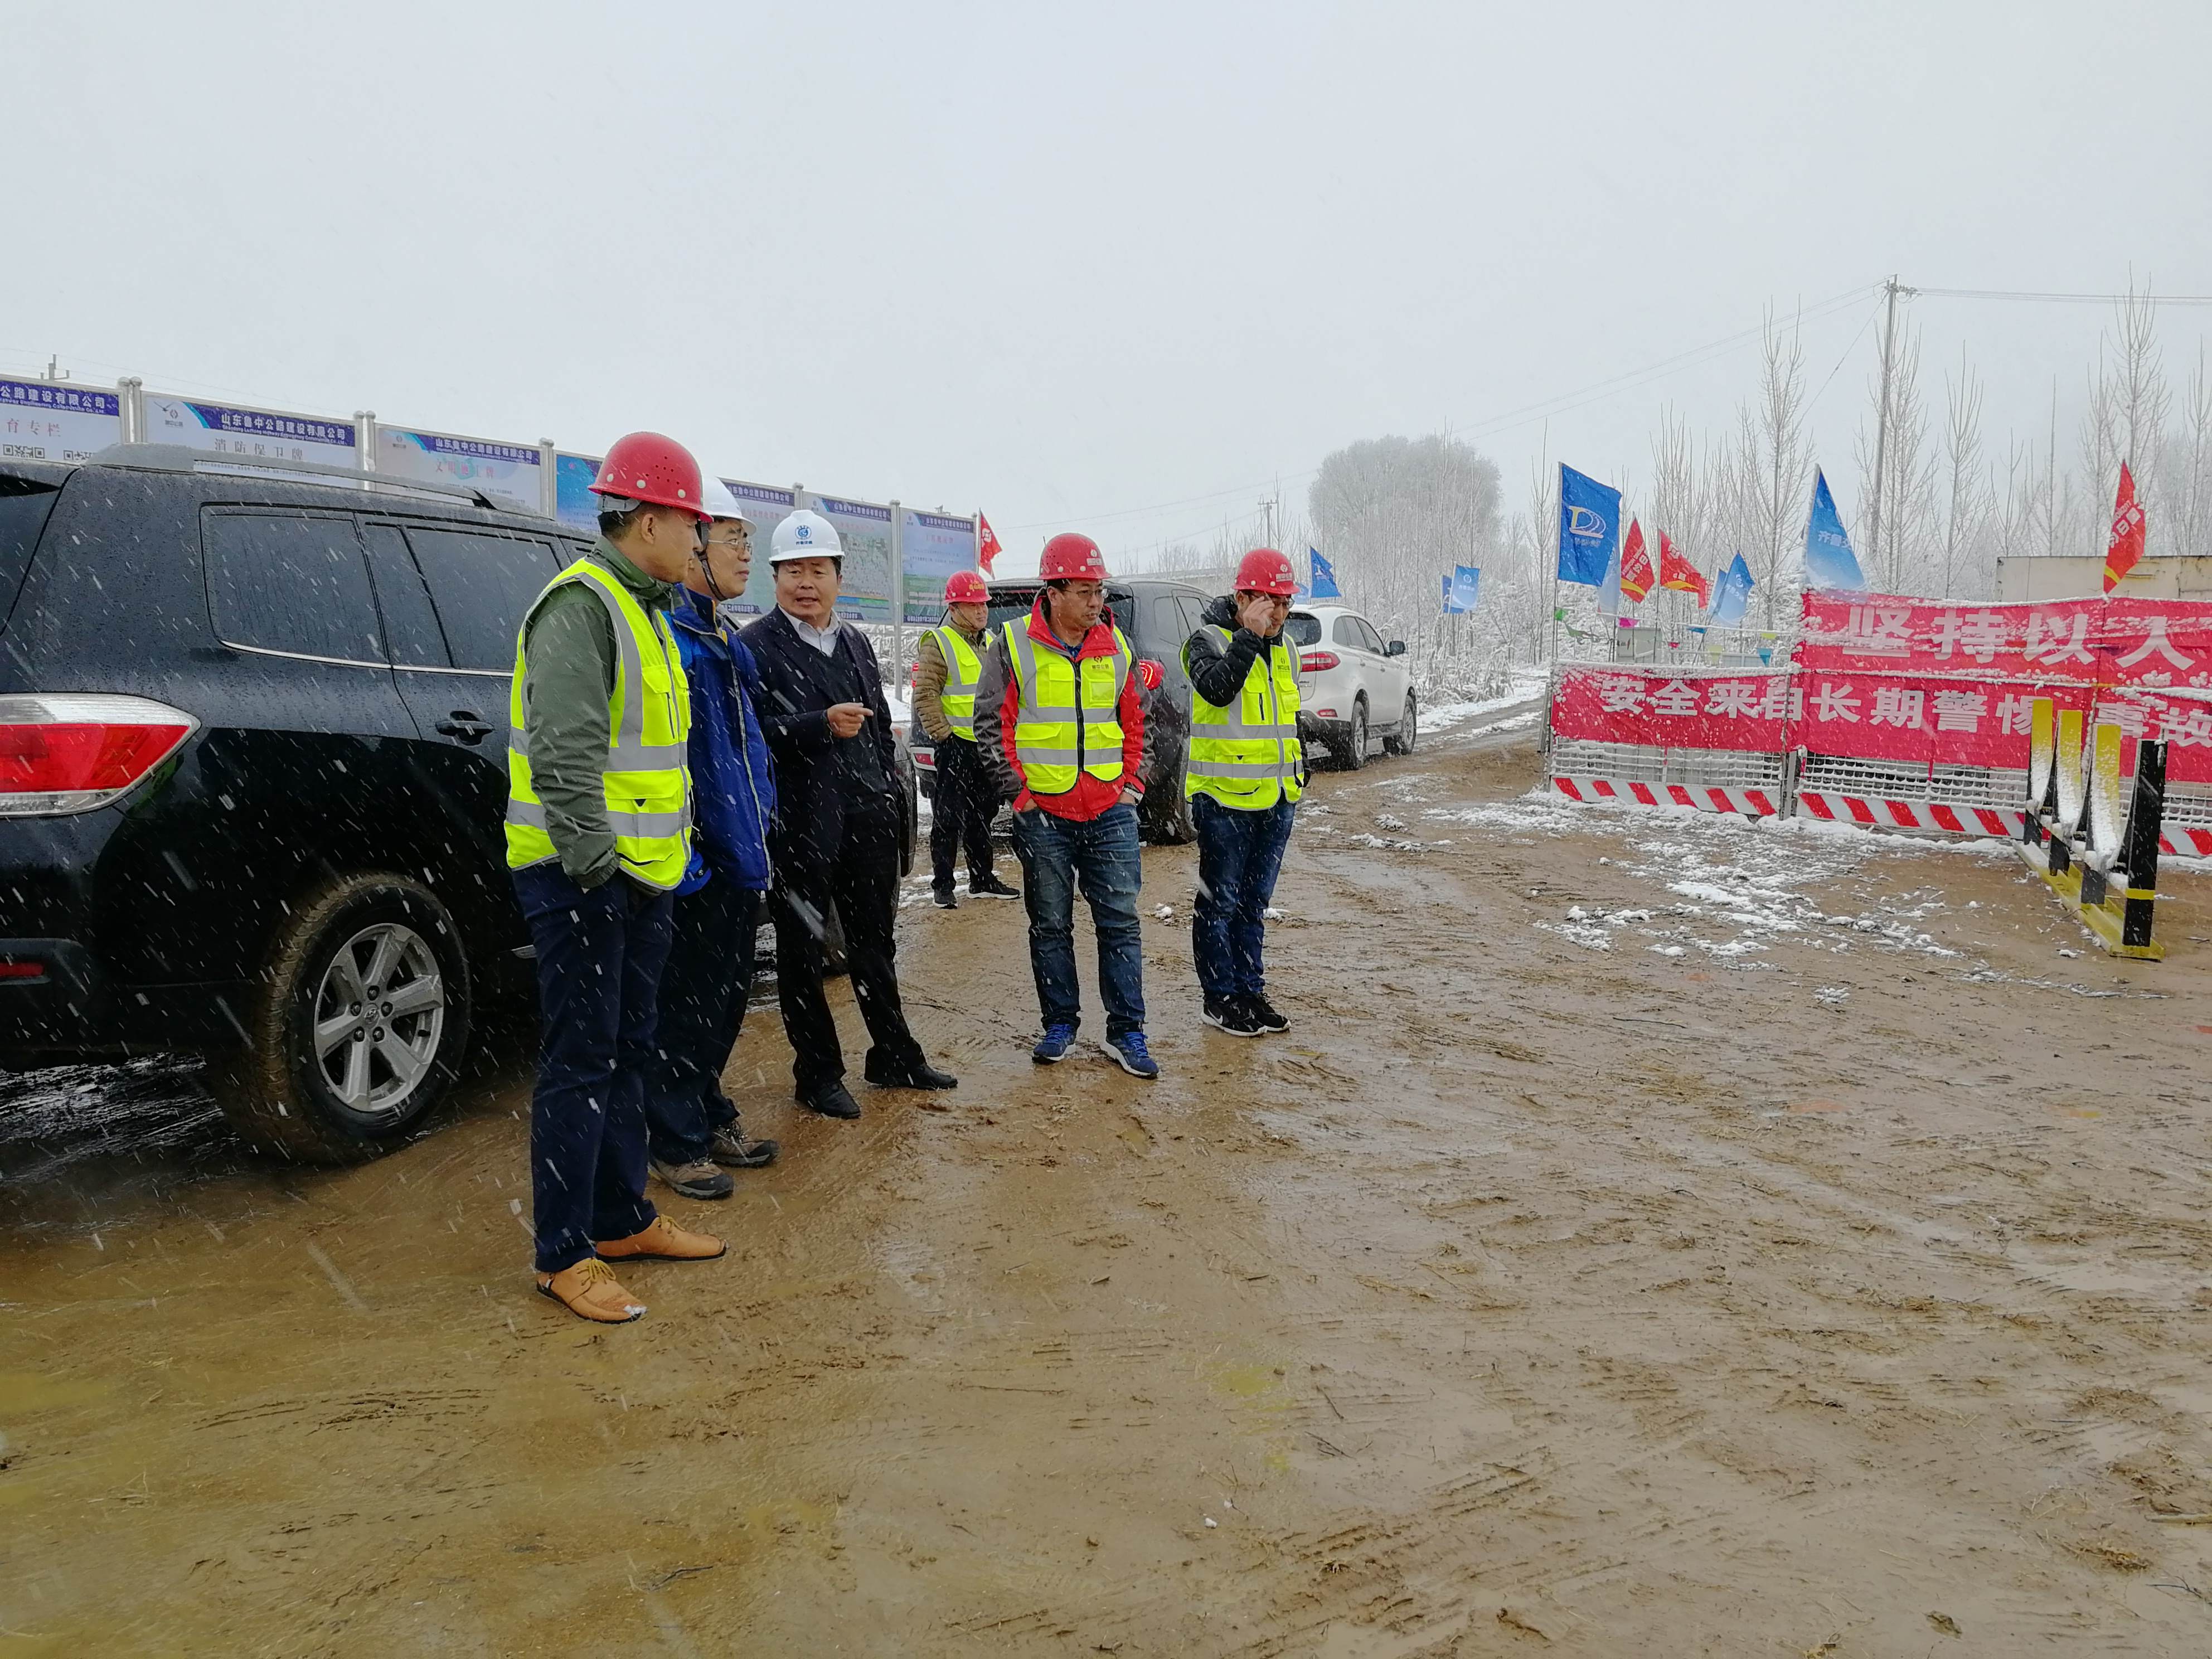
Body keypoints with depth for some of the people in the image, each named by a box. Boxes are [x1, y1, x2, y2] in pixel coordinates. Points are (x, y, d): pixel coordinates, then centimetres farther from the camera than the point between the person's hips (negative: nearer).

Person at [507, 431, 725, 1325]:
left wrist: (664, 851, 18)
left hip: (639, 871, 10)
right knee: (581, 1063, -3)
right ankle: (564, 1254, 9)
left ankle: (623, 1218, 30)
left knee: (627, 1051, 17)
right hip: (584, 877, -10)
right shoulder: (581, 605, -16)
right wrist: (595, 864, -23)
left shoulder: (643, 609, 17)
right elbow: (564, 754, -24)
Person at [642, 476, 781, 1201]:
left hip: (739, 857, 10)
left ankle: (710, 1116, 33)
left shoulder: (723, 638, 16)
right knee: (687, 1001, 2)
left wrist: (760, 823, 20)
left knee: (727, 994, 18)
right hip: (695, 866, -10)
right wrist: (680, 852, -25)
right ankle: (675, 1142, 16)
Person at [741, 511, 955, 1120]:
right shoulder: (755, 646, -6)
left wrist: (891, 797, 17)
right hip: (801, 824, -6)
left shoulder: (856, 644, 16)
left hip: (867, 819, 6)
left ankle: (895, 1057, 30)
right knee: (802, 953, 5)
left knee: (874, 943, 17)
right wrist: (822, 726, -25)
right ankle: (818, 1075, 17)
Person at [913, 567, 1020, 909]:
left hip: (987, 746, 8)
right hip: (956, 745, -7)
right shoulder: (938, 643, -9)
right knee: (949, 819, -3)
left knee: (983, 816, 15)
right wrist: (943, 735, -17)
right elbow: (925, 696, -14)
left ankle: (983, 880, 25)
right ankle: (942, 886, 5)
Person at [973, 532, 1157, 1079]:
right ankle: (1060, 1024, 23)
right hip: (1043, 815, -2)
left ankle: (1126, 1032, 12)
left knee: (1120, 922, 3)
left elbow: (1136, 721, 17)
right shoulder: (1013, 644, -4)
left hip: (1110, 813, 2)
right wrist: (1017, 791, -7)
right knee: (1050, 926, 8)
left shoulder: (1116, 647, 7)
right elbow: (992, 723, -2)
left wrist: (1132, 782, 7)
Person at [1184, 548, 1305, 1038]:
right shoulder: (1209, 640, -8)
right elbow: (1217, 689, -29)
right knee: (1220, 901, 2)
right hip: (1224, 797, -7)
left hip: (1276, 798, 7)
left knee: (1254, 903, 14)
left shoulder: (1283, 648, 14)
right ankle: (1220, 997, 11)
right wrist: (1249, 636, -27)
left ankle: (1250, 989, 23)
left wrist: (1298, 769, 22)